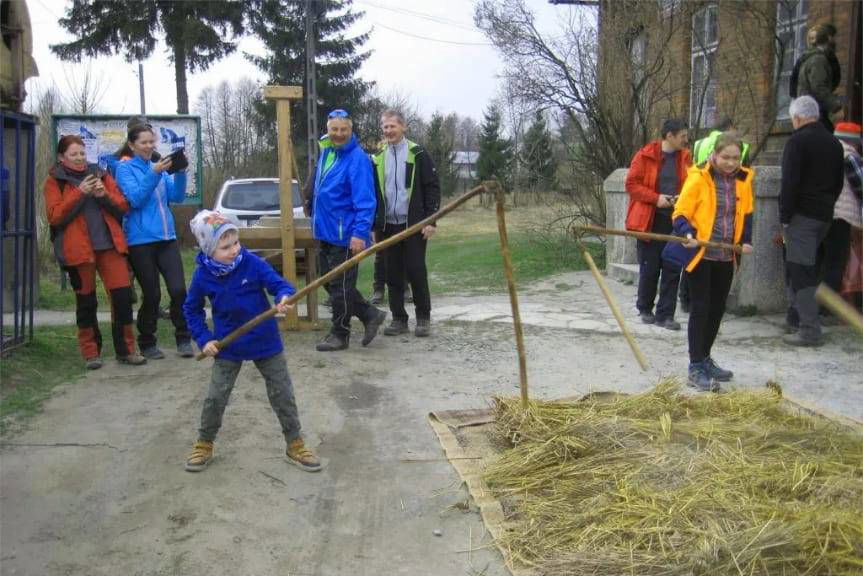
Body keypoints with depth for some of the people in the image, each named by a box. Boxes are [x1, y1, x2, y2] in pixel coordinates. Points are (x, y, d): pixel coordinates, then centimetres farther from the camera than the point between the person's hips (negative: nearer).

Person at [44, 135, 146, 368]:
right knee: (86, 301, 5)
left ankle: (125, 349, 6)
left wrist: (105, 195, -9)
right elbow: (54, 216, -7)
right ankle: (91, 352, 16)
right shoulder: (54, 181, 6)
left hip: (109, 244, 2)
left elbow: (124, 205, 10)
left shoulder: (100, 175, 15)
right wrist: (79, 192, -14)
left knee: (122, 295, -4)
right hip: (78, 248, -2)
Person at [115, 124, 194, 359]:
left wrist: (180, 172, -13)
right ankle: (147, 344, 18)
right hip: (141, 240, -4)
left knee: (178, 289, -6)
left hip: (167, 237, 4)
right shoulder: (125, 168, 0)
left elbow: (177, 196, 3)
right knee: (151, 295, 1)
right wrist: (155, 173, -22)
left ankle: (183, 339, 7)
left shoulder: (159, 167, 14)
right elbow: (135, 199, -14)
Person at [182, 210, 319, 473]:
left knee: (282, 394, 6)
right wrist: (203, 339, -4)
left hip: (266, 342, 0)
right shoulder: (203, 276, -12)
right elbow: (191, 309, 4)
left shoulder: (252, 263, -17)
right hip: (228, 347, 1)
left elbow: (278, 283, -19)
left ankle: (295, 445, 23)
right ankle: (204, 445, 30)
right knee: (215, 398, 6)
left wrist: (285, 297, -42)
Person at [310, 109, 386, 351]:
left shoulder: (357, 159, -15)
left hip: (345, 235, -9)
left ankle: (339, 335, 15)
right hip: (326, 232, 9)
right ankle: (370, 315, 27)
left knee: (340, 286, 1)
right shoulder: (325, 152, 11)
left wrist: (360, 233, -27)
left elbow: (365, 201, -20)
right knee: (330, 282, 16)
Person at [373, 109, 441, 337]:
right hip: (389, 226, 4)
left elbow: (433, 188, -5)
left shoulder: (417, 154, -2)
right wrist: (372, 224, 8)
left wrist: (430, 220, -12)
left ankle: (423, 318, 10)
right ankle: (398, 318, 15)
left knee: (416, 271, -3)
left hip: (413, 225, -4)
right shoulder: (378, 158, 11)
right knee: (393, 274, 6)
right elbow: (373, 193, 15)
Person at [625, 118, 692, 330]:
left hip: (675, 221, 4)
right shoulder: (645, 156, -5)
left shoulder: (685, 158, 7)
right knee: (649, 268, 5)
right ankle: (645, 310, 23)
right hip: (649, 221, -4)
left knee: (672, 269, 2)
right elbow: (632, 184, -6)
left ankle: (665, 314, 10)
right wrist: (656, 198, -16)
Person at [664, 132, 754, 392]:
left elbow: (746, 214, 15)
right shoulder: (698, 177, -12)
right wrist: (688, 233, -28)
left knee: (717, 309, 13)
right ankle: (695, 368, 1)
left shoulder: (743, 179, 5)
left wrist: (745, 240, 1)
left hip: (725, 257, 6)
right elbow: (680, 213, -10)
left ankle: (704, 358, 29)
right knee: (700, 308, -5)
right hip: (700, 254, -6)